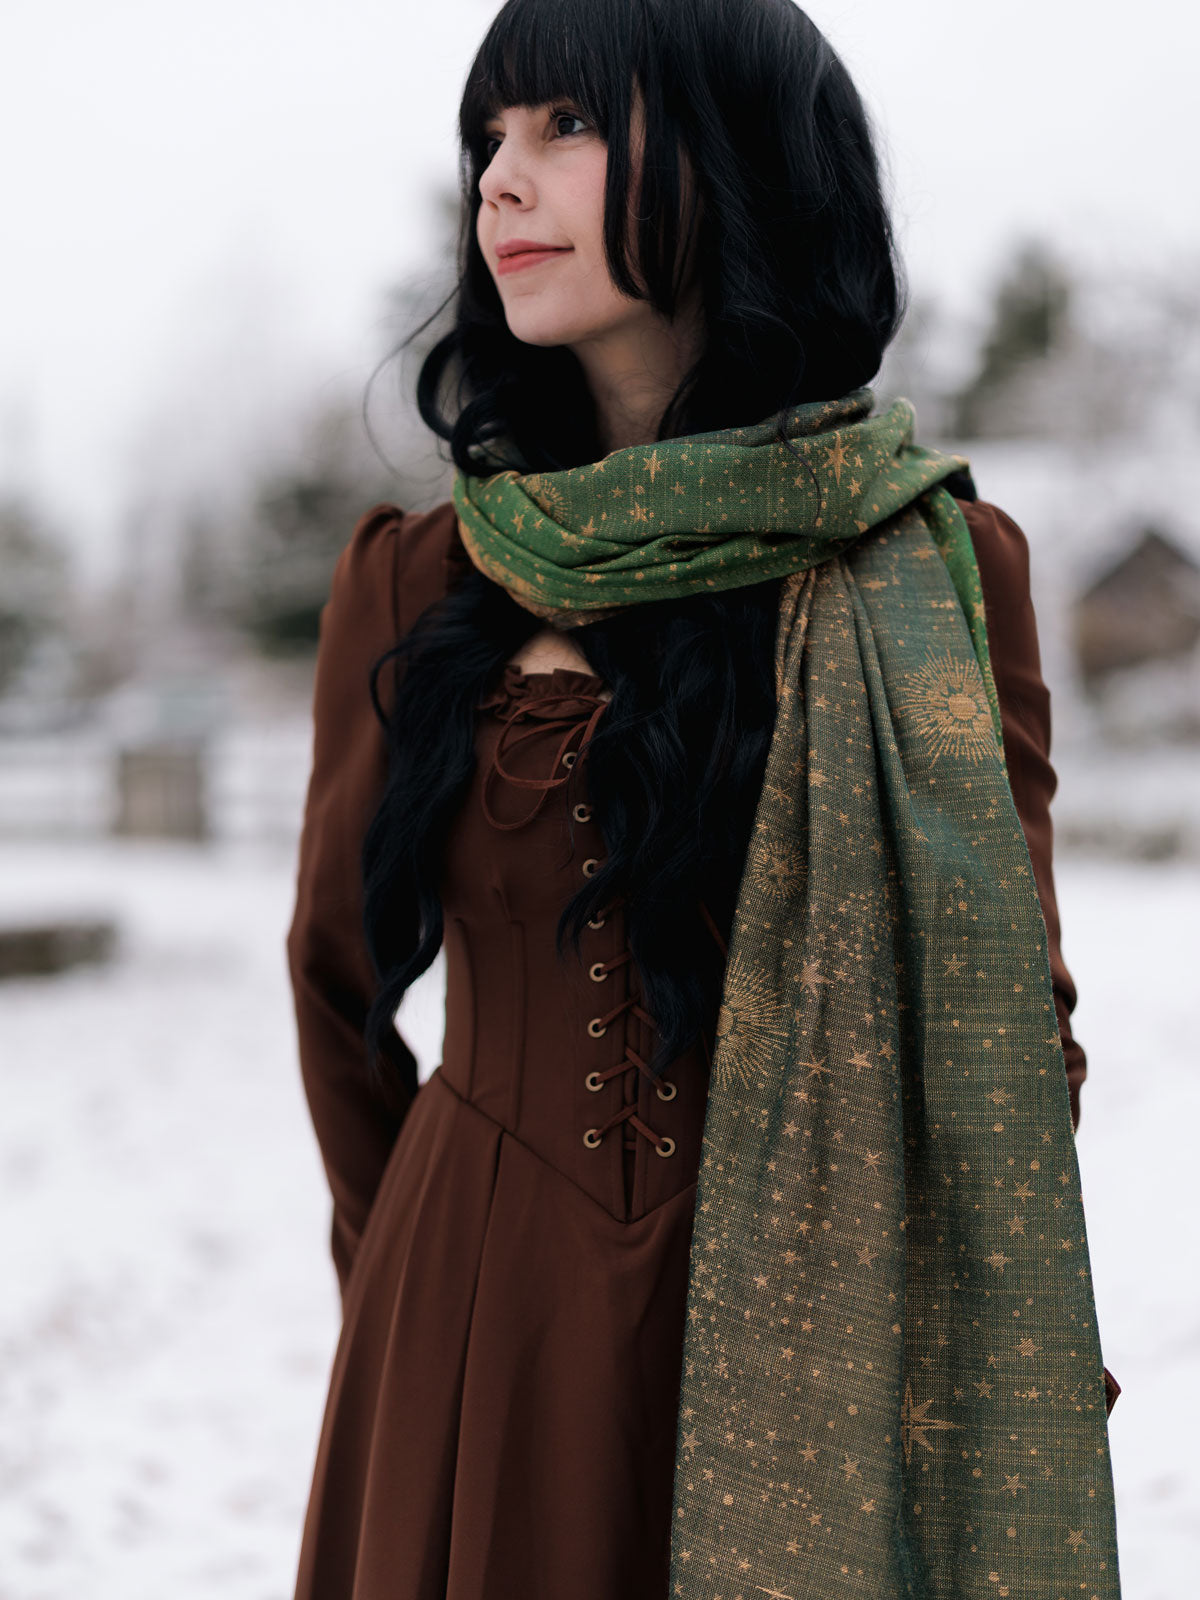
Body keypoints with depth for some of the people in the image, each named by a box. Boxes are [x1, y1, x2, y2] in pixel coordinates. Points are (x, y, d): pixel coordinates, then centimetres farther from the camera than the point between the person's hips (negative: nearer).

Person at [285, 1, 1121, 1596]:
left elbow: (1012, 1031, 0)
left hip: (810, 1359, -1)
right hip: (476, 1370, 2)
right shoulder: (412, 581, 0)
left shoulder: (947, 566, -4)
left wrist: (994, 1425, -4)